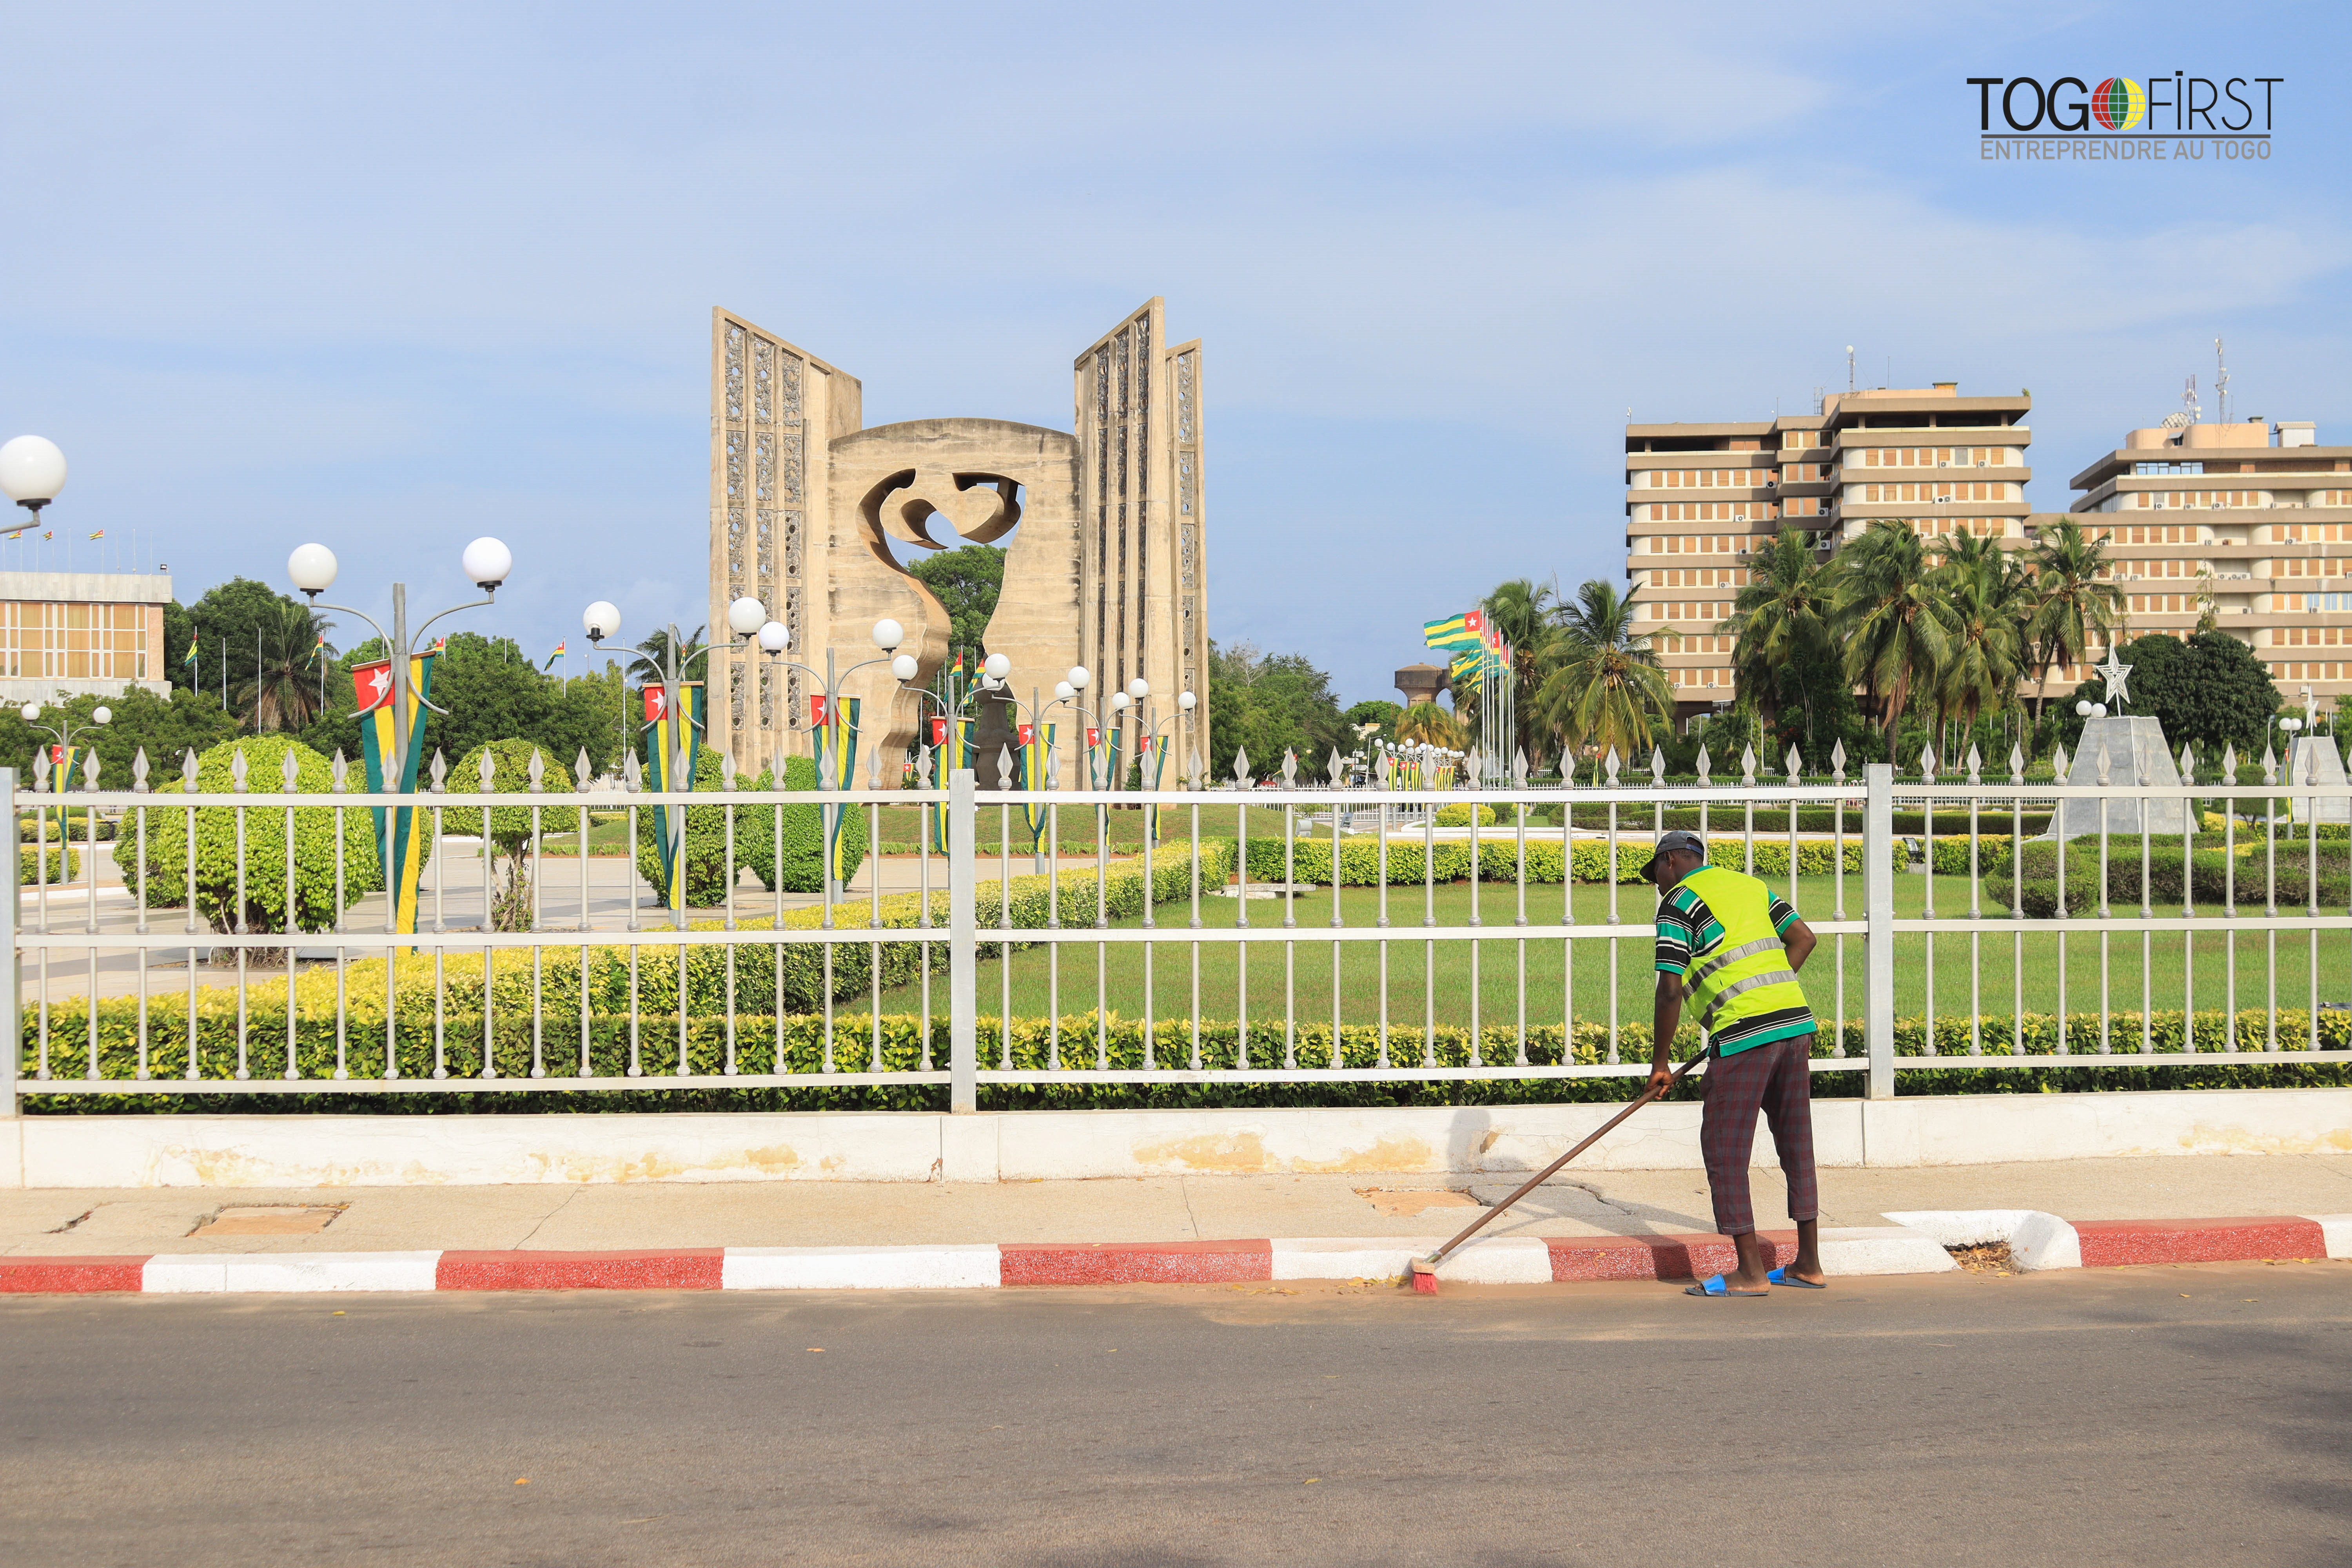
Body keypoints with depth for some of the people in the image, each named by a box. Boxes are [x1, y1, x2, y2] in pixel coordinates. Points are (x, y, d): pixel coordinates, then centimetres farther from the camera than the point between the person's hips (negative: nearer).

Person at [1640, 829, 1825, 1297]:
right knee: (1796, 1143, 13)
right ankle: (1808, 1264, 19)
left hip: (1744, 1034, -7)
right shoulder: (1750, 885, 21)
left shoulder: (1678, 900, 0)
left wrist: (1659, 1062, 2)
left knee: (1725, 1149, 1)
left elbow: (1671, 990, -6)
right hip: (1796, 1019, 8)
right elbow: (1805, 938, 17)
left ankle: (1751, 1272, 1)